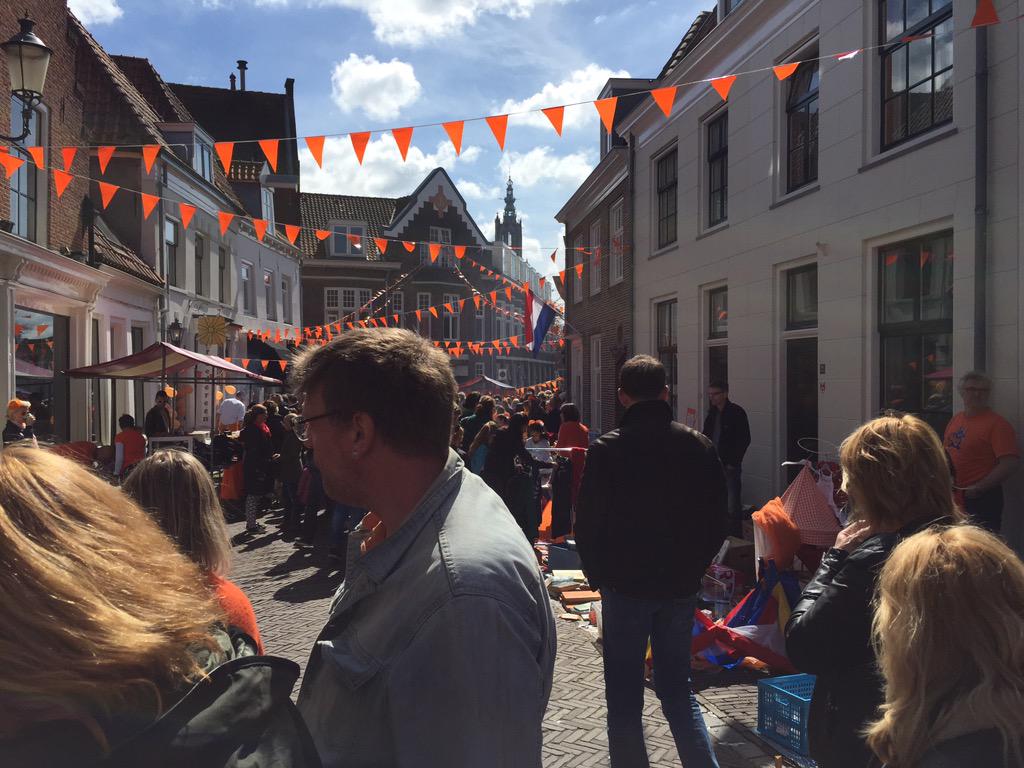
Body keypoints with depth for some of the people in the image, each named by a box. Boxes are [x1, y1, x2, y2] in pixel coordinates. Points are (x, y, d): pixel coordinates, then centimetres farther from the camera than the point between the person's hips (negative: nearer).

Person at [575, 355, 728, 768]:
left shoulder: (607, 449, -12)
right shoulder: (698, 445, -1)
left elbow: (588, 524, -9)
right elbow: (716, 522, 5)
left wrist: (598, 576, 6)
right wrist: (692, 568, 15)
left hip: (626, 586, -4)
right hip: (682, 587, 4)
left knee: (624, 698, 9)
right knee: (678, 689, 18)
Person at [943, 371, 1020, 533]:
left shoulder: (997, 424, -12)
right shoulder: (956, 419, 11)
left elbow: (1011, 463, -20)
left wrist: (979, 488, -20)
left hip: (981, 501, -7)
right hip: (952, 499, 7)